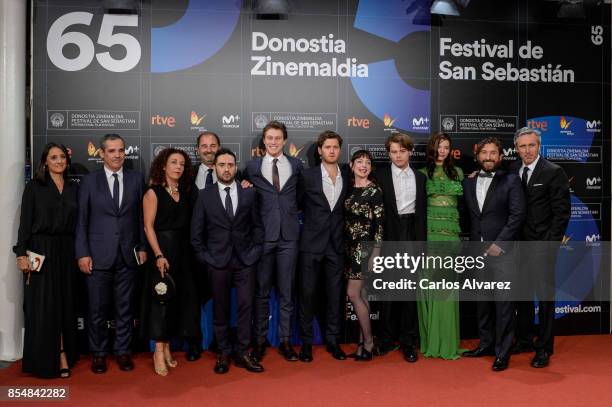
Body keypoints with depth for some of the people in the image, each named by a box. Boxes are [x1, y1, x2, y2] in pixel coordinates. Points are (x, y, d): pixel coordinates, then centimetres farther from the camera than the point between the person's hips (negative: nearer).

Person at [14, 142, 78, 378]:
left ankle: (63, 355, 16)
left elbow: (76, 223, 9)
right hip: (41, 252, -3)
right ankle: (45, 359, 10)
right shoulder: (34, 187, -1)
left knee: (65, 305, 7)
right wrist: (22, 253, -11)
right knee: (43, 307, 1)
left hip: (66, 252, 4)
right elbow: (25, 222, -5)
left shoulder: (73, 188, 9)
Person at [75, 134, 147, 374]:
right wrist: (82, 253, -5)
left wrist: (142, 247, 3)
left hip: (128, 255, 1)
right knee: (97, 309, 6)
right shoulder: (89, 181, 2)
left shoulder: (136, 179, 5)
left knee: (125, 307, 9)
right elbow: (81, 220, 0)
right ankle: (98, 353, 22)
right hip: (98, 255, -1)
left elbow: (141, 217, 7)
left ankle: (123, 351, 22)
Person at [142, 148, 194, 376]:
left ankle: (167, 347, 19)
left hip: (183, 251, 5)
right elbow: (148, 227, -10)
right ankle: (159, 352, 7)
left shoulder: (185, 192, 10)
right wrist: (159, 255, -17)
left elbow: (188, 224, 7)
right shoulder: (153, 193, -4)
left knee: (178, 298, 8)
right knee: (161, 299, -1)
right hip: (162, 250, -5)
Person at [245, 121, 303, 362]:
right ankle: (260, 340, 16)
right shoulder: (253, 166, 5)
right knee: (262, 291, 5)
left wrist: (294, 214, 5)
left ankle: (285, 340, 15)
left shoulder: (296, 165, 7)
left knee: (286, 291, 6)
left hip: (288, 236, 1)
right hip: (263, 235, -1)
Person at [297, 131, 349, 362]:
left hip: (336, 246, 3)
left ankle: (332, 340, 20)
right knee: (307, 294, 3)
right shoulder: (307, 176, -4)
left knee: (334, 295, 8)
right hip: (311, 245, -2)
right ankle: (306, 342, 15)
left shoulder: (347, 178, 6)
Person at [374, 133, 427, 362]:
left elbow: (423, 211, 11)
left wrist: (422, 240, 5)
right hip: (389, 236, -2)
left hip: (412, 235, 2)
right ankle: (386, 338, 16)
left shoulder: (420, 177, 11)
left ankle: (408, 341, 11)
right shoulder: (380, 175, 2)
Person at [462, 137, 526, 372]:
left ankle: (502, 352, 5)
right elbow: (467, 215, 13)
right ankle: (486, 344, 25)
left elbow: (517, 215, -7)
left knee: (503, 302, -4)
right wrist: (471, 242, 4)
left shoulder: (510, 181, -1)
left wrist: (499, 244, -12)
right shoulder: (468, 182, 12)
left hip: (501, 251, -4)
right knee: (482, 300, 12)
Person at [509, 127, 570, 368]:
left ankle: (544, 348, 12)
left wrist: (551, 244, -11)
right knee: (522, 293, 13)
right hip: (518, 242, 5)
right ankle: (524, 340, 27)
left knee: (545, 295, 1)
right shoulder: (512, 170, 7)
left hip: (542, 243, -5)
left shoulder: (554, 172, -6)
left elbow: (561, 212, -8)